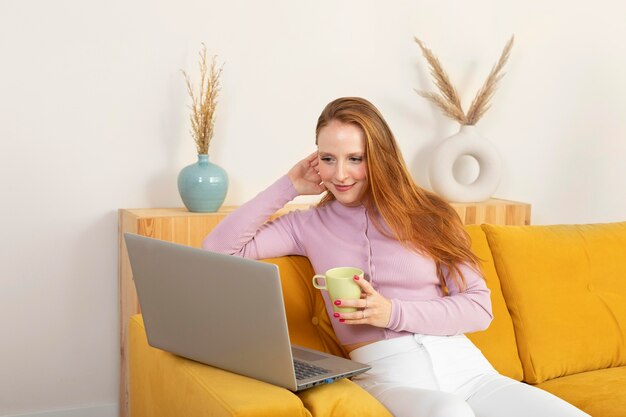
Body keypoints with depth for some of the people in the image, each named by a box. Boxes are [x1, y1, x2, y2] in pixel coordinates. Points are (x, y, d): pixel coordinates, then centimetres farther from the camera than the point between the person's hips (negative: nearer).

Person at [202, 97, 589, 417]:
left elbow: (479, 308, 7)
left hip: (461, 363, 3)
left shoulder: (426, 214, 11)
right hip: (387, 370, -2)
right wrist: (288, 186, 7)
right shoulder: (310, 225, 13)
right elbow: (218, 250, 6)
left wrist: (394, 313, -9)